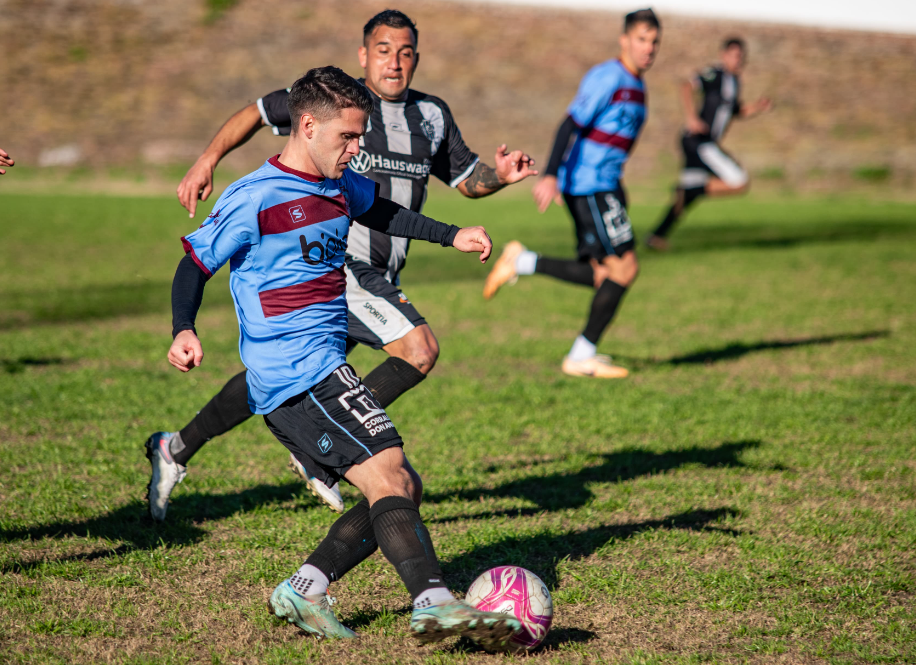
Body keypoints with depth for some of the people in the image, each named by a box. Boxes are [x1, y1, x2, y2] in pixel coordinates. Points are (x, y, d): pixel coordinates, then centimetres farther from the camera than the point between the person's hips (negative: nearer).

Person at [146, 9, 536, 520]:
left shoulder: (433, 115, 12)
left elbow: (467, 179, 19)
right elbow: (258, 113, 6)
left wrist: (500, 176, -2)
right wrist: (207, 162, -4)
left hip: (379, 278, 7)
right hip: (336, 263, -7)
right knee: (420, 348, -20)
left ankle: (179, 449, 25)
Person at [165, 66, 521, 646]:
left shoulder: (341, 185, 14)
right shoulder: (255, 199, -10)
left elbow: (380, 212, 35)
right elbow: (195, 266, -6)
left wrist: (451, 236, 27)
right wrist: (185, 331, -22)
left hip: (322, 370, 10)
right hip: (300, 373, -10)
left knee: (402, 489, 9)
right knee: (389, 475, -20)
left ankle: (304, 591, 9)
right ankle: (434, 604, -29)